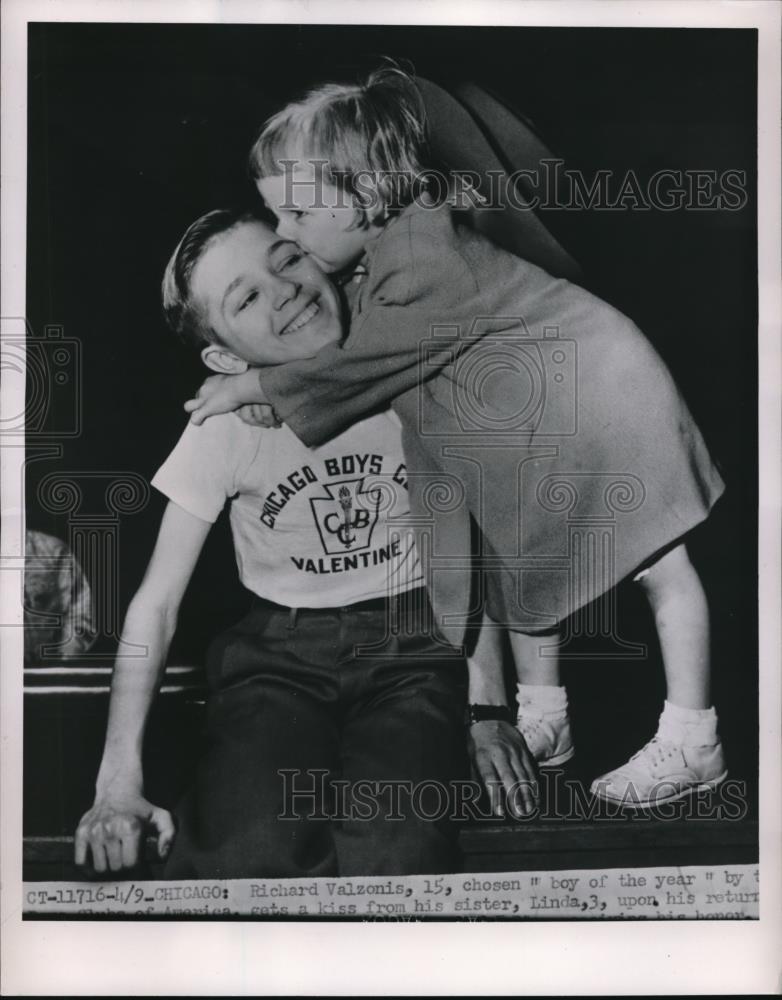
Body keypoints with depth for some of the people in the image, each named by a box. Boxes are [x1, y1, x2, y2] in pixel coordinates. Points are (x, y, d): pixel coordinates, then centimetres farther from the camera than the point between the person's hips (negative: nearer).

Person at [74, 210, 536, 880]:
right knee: (250, 856, -28)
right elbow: (156, 604, -5)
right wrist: (119, 780, -13)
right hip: (283, 654, 0)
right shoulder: (225, 427, -7)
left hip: (413, 645, 0)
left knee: (394, 858, -28)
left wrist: (486, 707, -1)